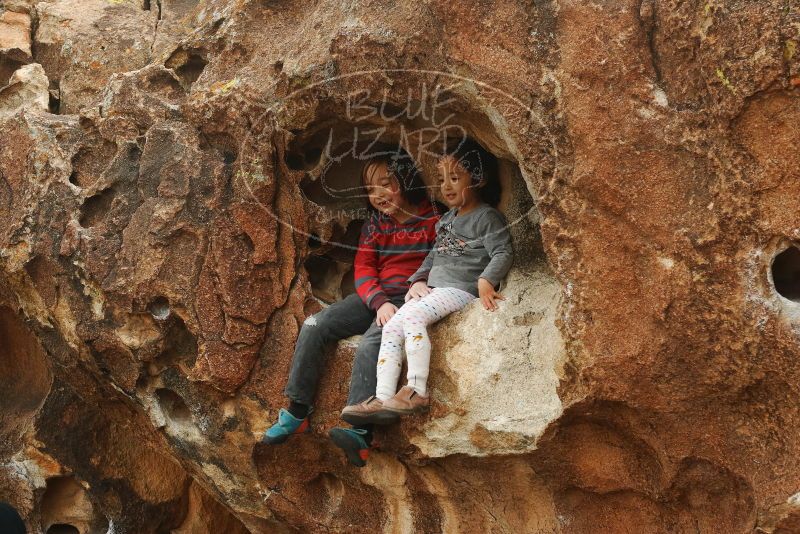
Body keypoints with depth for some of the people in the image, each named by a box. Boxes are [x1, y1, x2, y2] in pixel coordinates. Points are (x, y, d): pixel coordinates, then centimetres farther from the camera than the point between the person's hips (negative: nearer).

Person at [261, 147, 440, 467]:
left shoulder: (433, 220, -3)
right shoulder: (375, 222, 14)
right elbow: (363, 268, 6)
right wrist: (379, 302, -14)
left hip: (411, 298, -6)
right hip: (375, 297, 7)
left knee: (371, 343, -33)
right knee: (315, 326, -11)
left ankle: (359, 433, -42)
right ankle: (297, 413, -7)